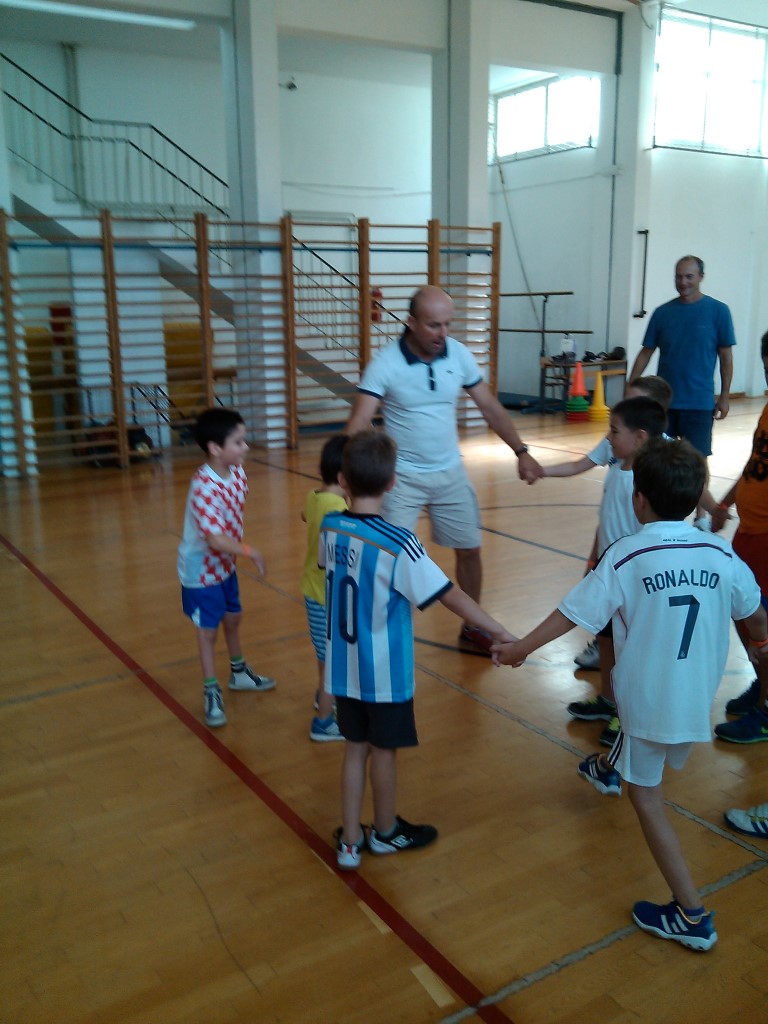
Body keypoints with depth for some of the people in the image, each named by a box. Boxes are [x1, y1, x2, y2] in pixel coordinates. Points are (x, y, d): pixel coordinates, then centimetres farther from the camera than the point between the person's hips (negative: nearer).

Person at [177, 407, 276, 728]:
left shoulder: (237, 473, -8)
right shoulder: (204, 488, -32)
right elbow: (214, 538, -37)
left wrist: (240, 553, 5)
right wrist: (249, 552, -41)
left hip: (225, 565, 7)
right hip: (202, 570, -7)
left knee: (232, 619, 23)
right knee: (208, 630, 5)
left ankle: (239, 673, 44)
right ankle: (211, 693, 21)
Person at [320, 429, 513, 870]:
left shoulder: (329, 528, -8)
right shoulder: (399, 544, -24)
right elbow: (452, 596, -22)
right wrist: (503, 633, -17)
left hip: (344, 668, 5)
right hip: (386, 672, -4)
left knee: (356, 748, 19)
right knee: (384, 750, 15)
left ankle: (350, 842, 27)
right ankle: (386, 832, 37)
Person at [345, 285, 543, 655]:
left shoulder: (459, 355, -5)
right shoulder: (385, 363, -17)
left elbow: (491, 408, 4)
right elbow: (359, 422, -24)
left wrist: (521, 452, -1)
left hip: (450, 473, 4)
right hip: (402, 476, -4)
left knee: (469, 550, 12)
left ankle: (472, 630, 31)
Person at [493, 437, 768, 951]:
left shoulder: (625, 557, -18)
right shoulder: (721, 555, -6)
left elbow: (572, 613, -13)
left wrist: (519, 648, 1)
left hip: (647, 697, -5)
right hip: (698, 696, 6)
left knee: (647, 798, 8)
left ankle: (692, 915, 10)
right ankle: (610, 768, 64)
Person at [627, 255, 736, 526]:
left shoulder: (718, 311, -2)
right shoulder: (662, 313, 4)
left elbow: (726, 356, 1)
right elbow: (646, 352, 7)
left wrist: (724, 396, -2)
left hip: (699, 402, -2)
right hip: (663, 400, 2)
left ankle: (701, 515, 20)